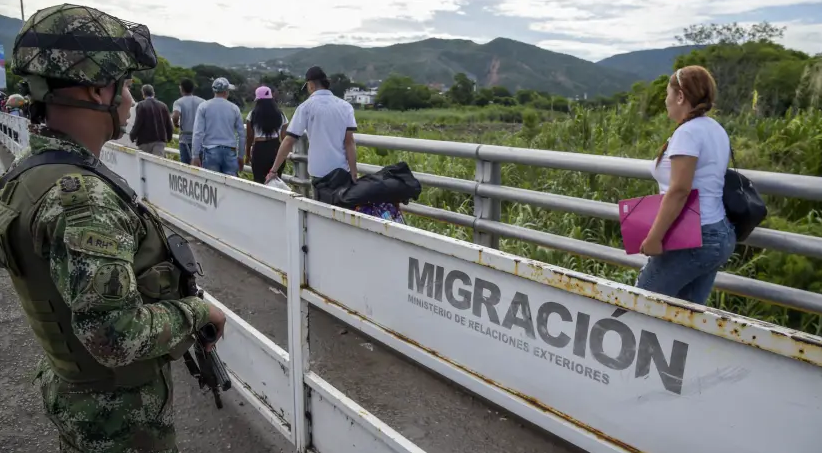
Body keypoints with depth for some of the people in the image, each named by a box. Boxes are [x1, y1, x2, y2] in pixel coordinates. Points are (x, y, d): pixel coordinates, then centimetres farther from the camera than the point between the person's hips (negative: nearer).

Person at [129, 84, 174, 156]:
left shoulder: (141, 105, -6)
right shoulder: (163, 105, 5)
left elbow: (138, 123, -10)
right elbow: (169, 124, 6)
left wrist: (132, 135, 5)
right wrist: (168, 137, 20)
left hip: (145, 140, -2)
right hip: (160, 140, 2)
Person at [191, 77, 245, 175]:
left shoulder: (203, 107, 2)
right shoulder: (234, 108, 5)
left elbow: (198, 133, -4)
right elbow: (242, 134, 9)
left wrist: (195, 155, -1)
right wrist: (241, 156, 18)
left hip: (210, 151, -1)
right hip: (230, 152, 1)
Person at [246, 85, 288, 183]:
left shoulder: (253, 114, 3)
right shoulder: (280, 114, 8)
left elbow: (249, 137, 5)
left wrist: (247, 154, 17)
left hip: (259, 150, -2)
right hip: (276, 149, 2)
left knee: (259, 182, 4)